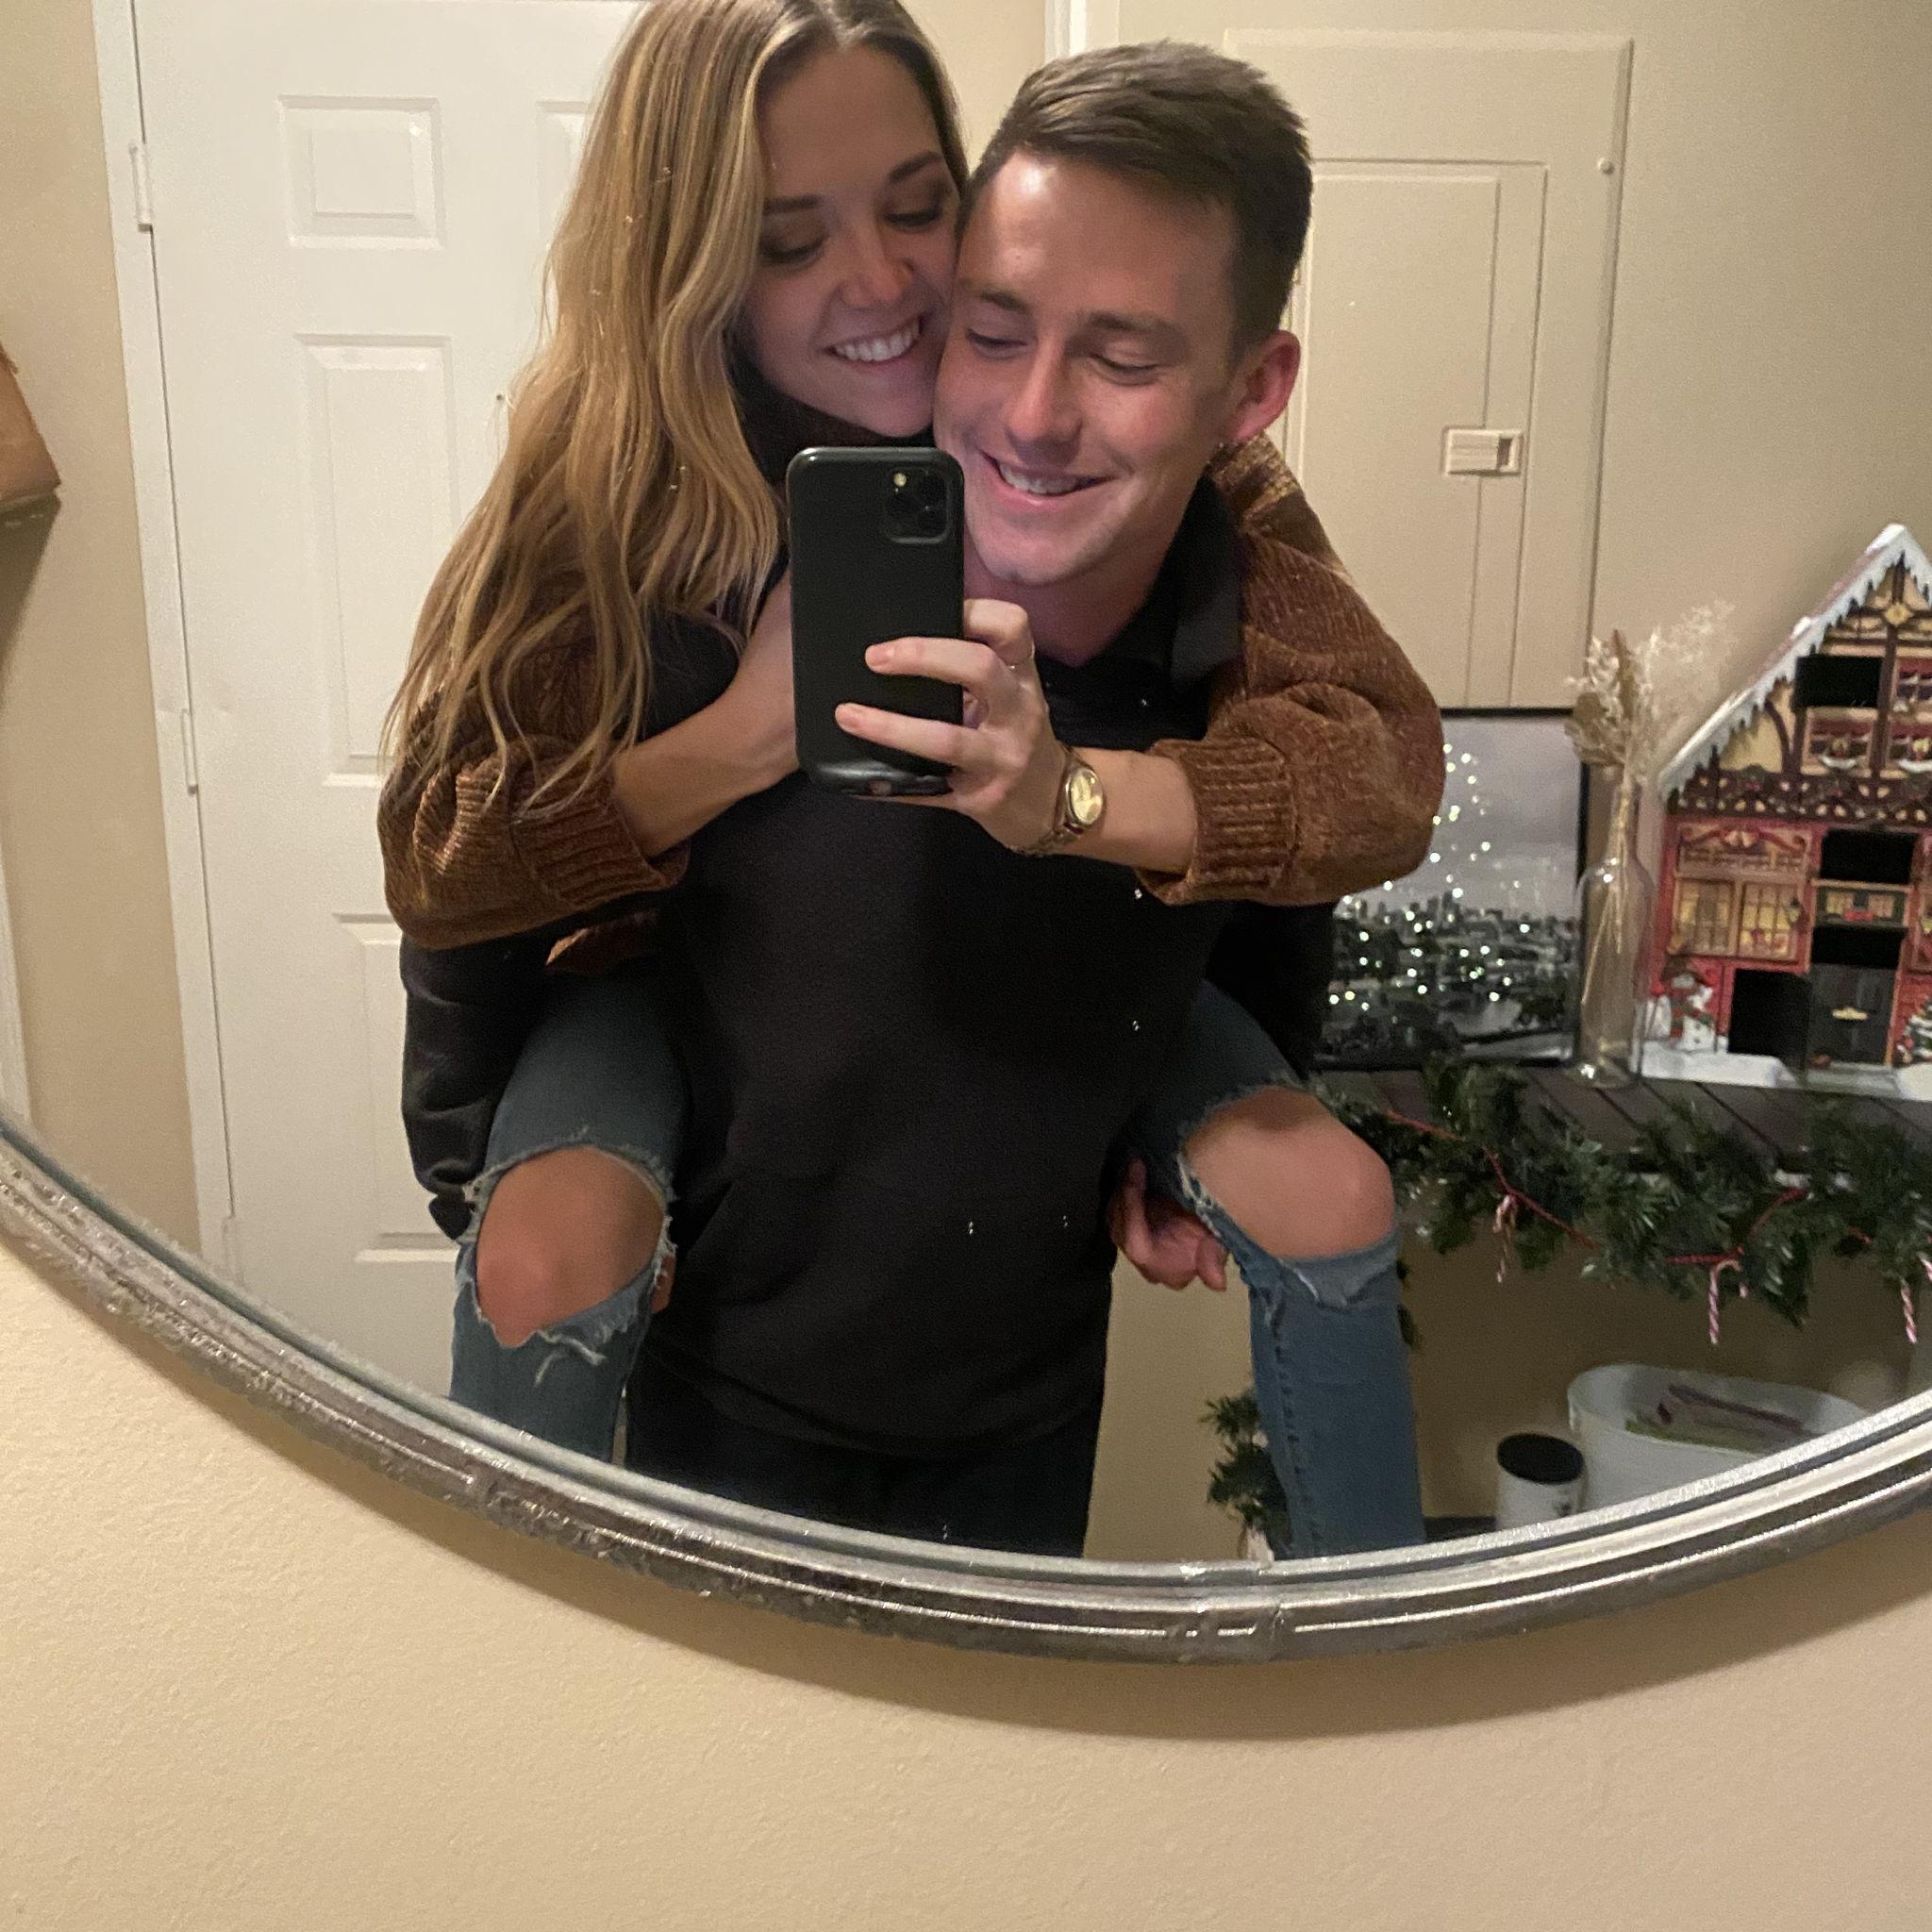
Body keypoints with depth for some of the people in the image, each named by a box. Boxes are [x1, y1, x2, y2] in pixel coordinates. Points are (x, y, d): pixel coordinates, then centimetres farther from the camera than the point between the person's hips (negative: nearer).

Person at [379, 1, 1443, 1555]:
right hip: (694, 973, 0)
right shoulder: (605, 478, -18)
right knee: (550, 1260, -28)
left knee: (1323, 1189, -19)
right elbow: (435, 862, -21)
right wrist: (749, 734, -37)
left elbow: (1381, 760, -31)